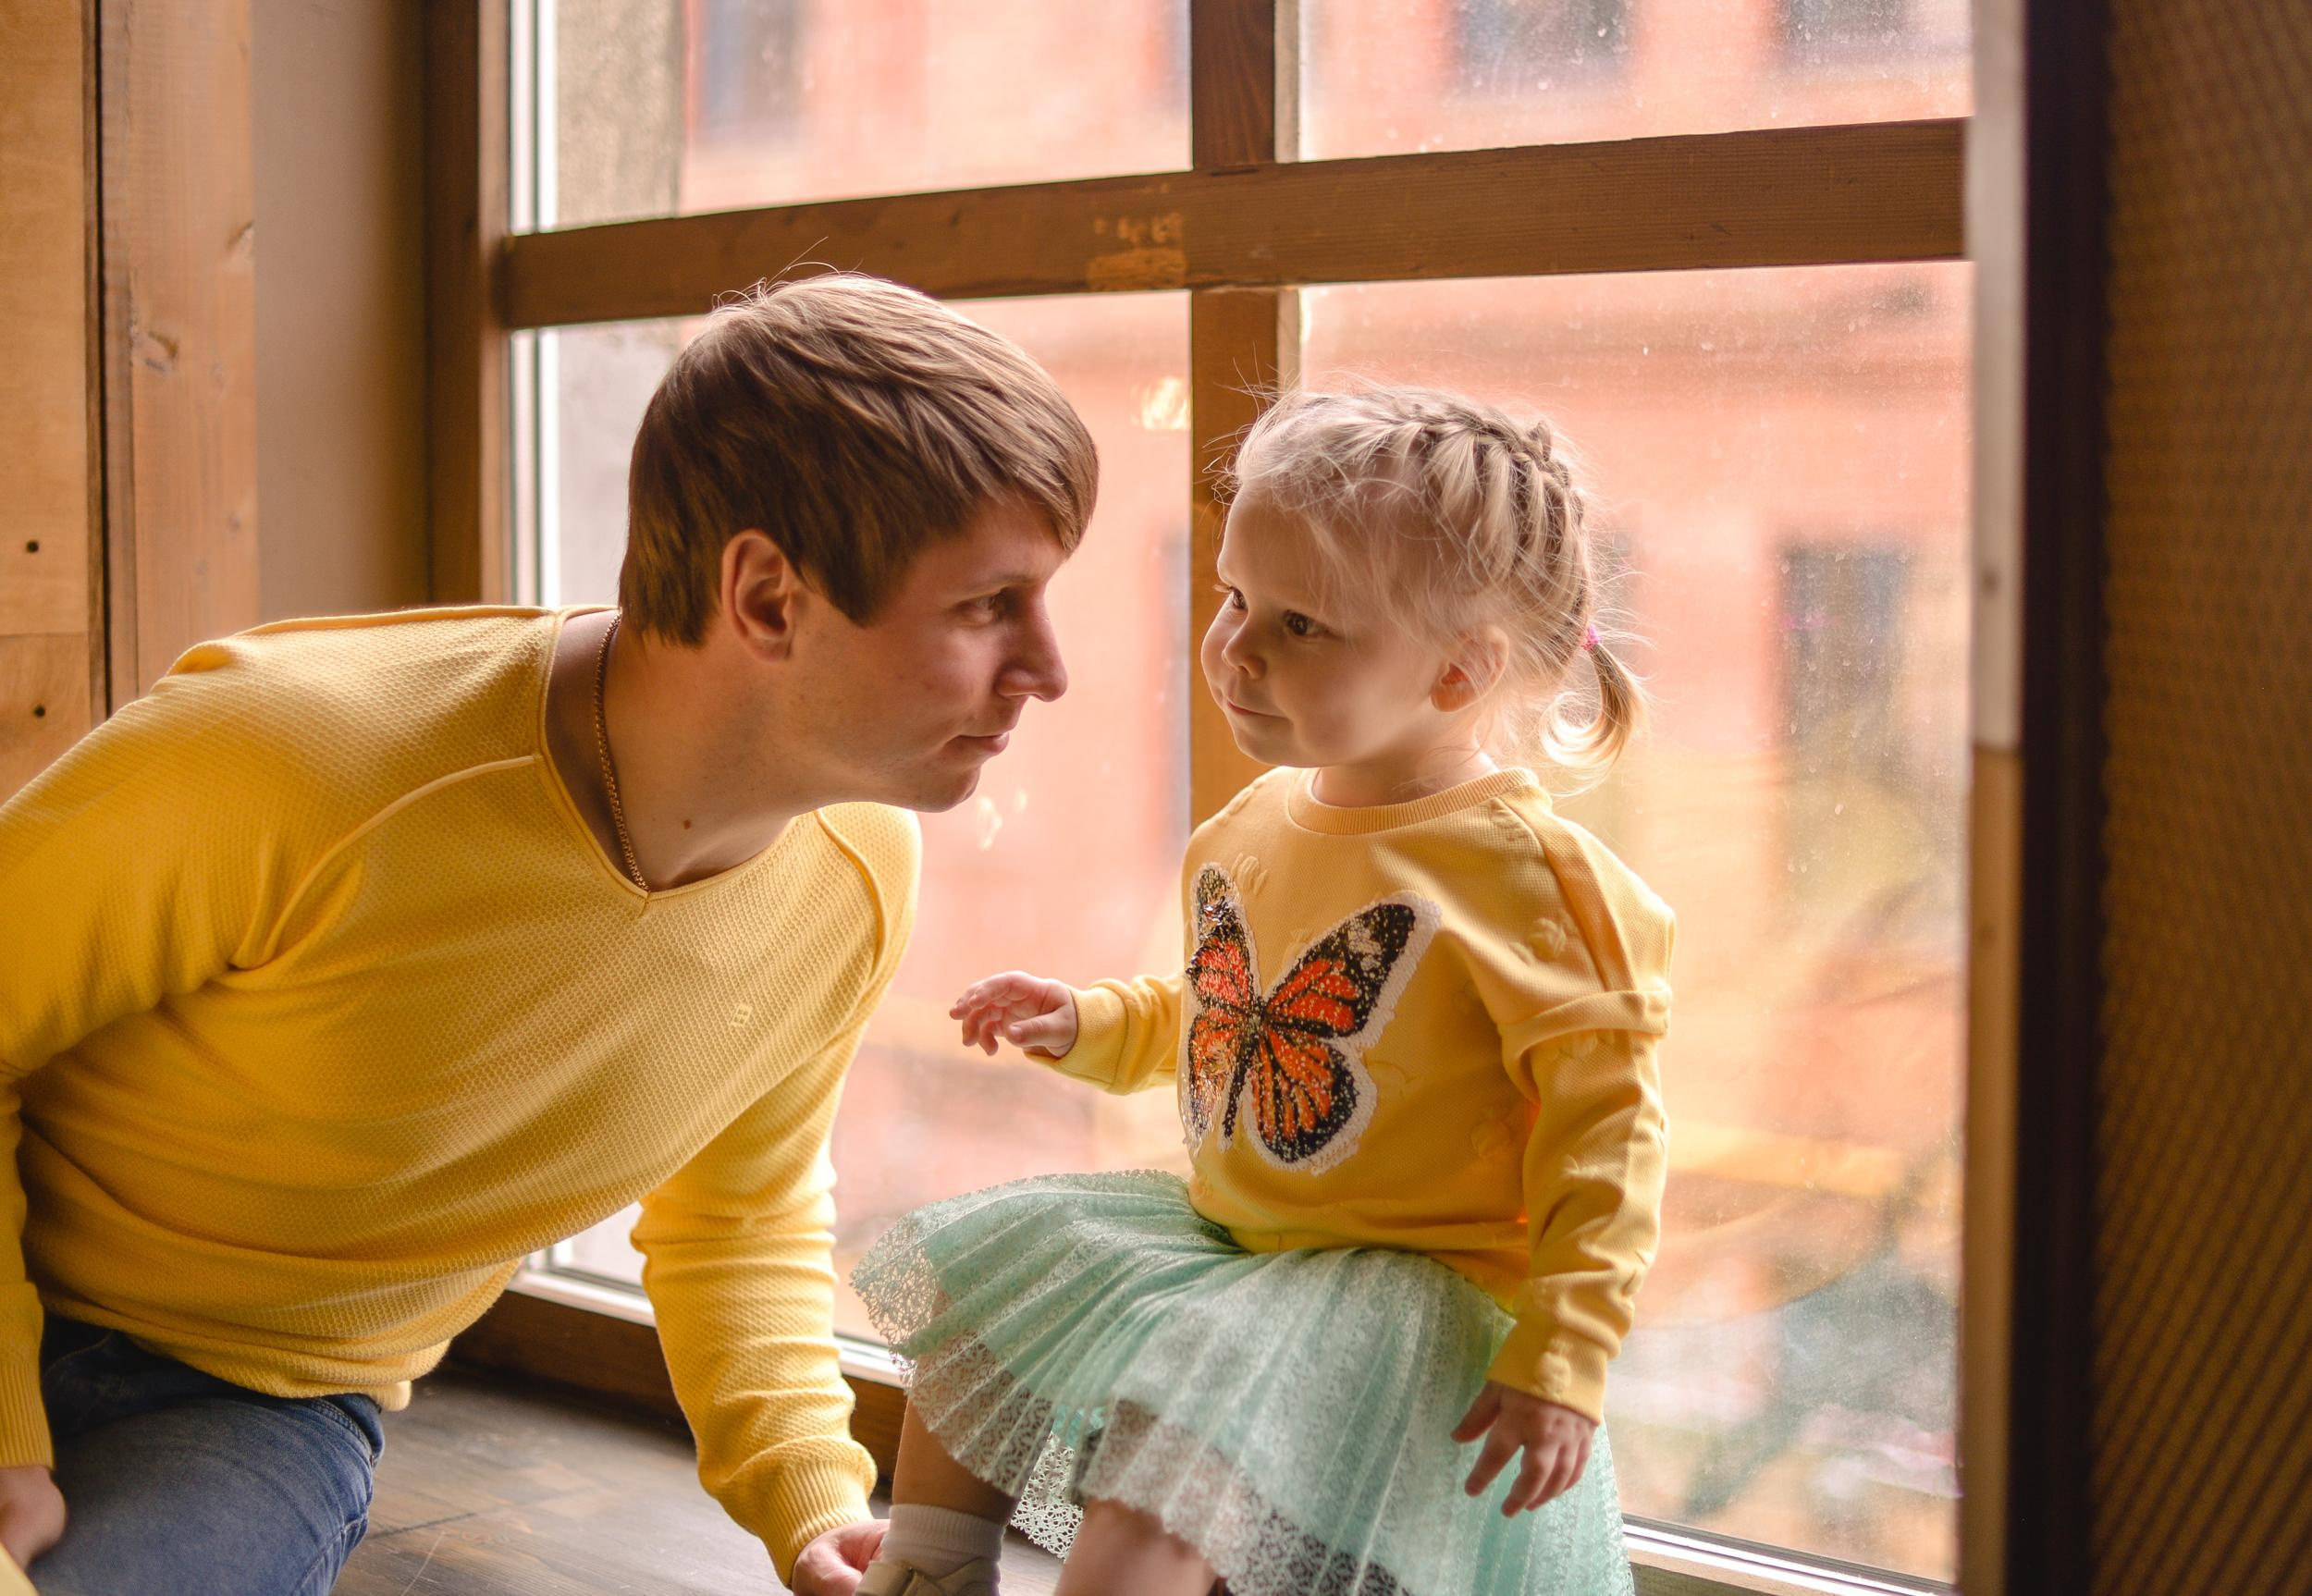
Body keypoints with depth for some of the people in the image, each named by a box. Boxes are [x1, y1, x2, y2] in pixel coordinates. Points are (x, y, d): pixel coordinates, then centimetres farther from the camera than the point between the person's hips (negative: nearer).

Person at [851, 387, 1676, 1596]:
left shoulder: (1519, 873, -19)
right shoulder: (1255, 827, 6)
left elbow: (1602, 1123, -18)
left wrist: (1560, 1358, -23)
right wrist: (1089, 1024, 9)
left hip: (1408, 1282, -9)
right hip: (1224, 1231, 9)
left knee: (1154, 1491, -26)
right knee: (960, 1310, 16)